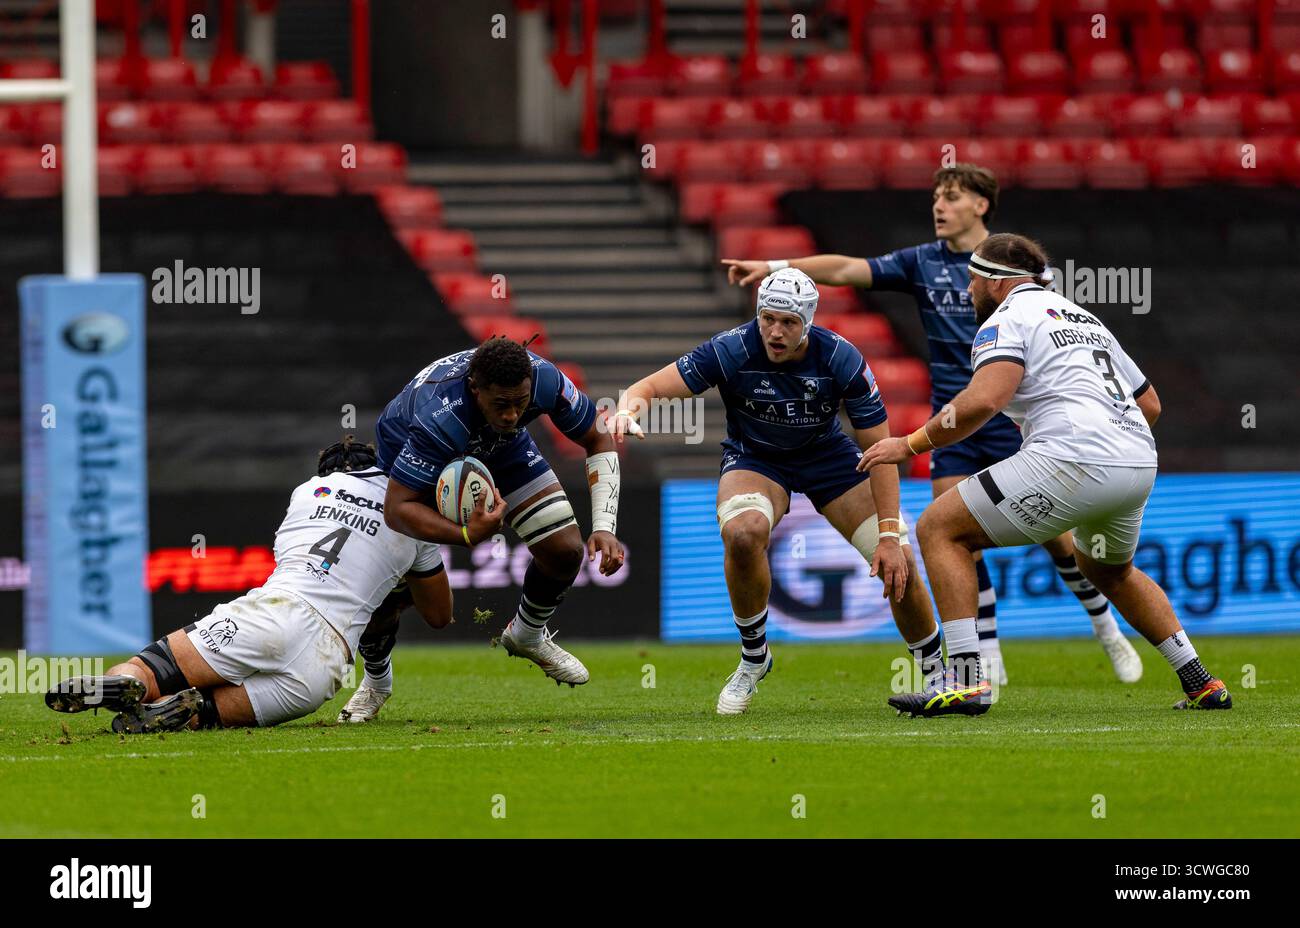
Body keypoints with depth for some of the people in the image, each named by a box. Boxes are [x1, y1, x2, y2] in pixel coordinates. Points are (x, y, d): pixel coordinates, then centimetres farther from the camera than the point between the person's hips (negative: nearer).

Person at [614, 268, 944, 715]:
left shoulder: (840, 359, -24)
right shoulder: (731, 350, -27)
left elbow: (879, 448, -18)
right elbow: (649, 388, -26)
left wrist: (890, 535, -23)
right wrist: (630, 407, -52)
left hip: (827, 455, 1)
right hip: (754, 457, -1)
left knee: (898, 562, -12)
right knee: (743, 532, -35)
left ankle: (936, 671, 16)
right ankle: (753, 657, -11)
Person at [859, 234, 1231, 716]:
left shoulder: (1007, 320, 3)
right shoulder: (1083, 318, 29)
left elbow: (984, 399, -16)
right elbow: (1150, 404, 30)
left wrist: (911, 444, -7)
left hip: (1073, 460, -8)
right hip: (1140, 463, 8)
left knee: (940, 529, 1)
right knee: (1109, 570, 36)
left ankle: (965, 680, -11)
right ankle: (1201, 683, 27)